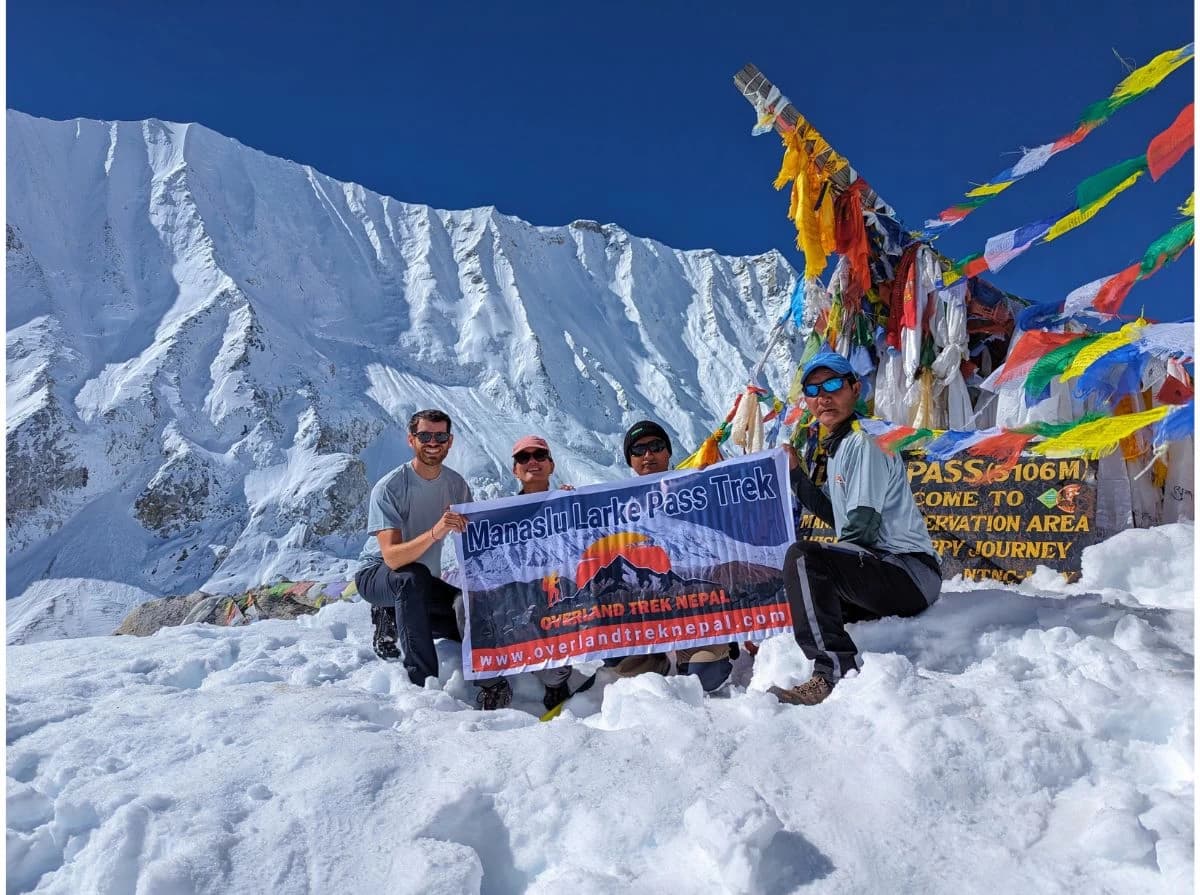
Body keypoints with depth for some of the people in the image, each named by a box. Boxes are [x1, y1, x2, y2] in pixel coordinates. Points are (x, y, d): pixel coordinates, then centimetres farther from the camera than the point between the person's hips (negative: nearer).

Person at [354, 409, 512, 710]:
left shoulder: (456, 485, -5)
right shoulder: (389, 488, -22)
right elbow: (392, 557, -33)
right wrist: (434, 533, -49)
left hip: (422, 583, 5)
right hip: (377, 575, -5)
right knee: (413, 576, -38)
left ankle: (395, 623, 3)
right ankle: (423, 682, -32)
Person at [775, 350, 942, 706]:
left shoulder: (863, 442, -13)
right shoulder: (830, 448, 15)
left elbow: (862, 527, -20)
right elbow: (835, 517, 15)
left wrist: (809, 558, -13)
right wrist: (796, 474, 9)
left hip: (911, 574, -10)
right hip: (883, 573, 10)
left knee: (801, 558, -29)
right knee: (801, 587, 25)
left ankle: (835, 672, -33)